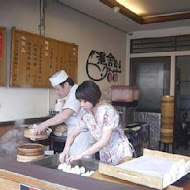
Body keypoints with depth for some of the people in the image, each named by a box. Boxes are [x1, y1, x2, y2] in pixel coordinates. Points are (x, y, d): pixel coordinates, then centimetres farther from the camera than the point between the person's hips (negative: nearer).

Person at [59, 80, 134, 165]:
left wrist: (80, 155, -29)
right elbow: (73, 135, 8)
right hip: (105, 155, 5)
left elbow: (104, 141, -28)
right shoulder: (86, 117, -4)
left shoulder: (108, 111, -23)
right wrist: (66, 149, -12)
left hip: (121, 153, -5)